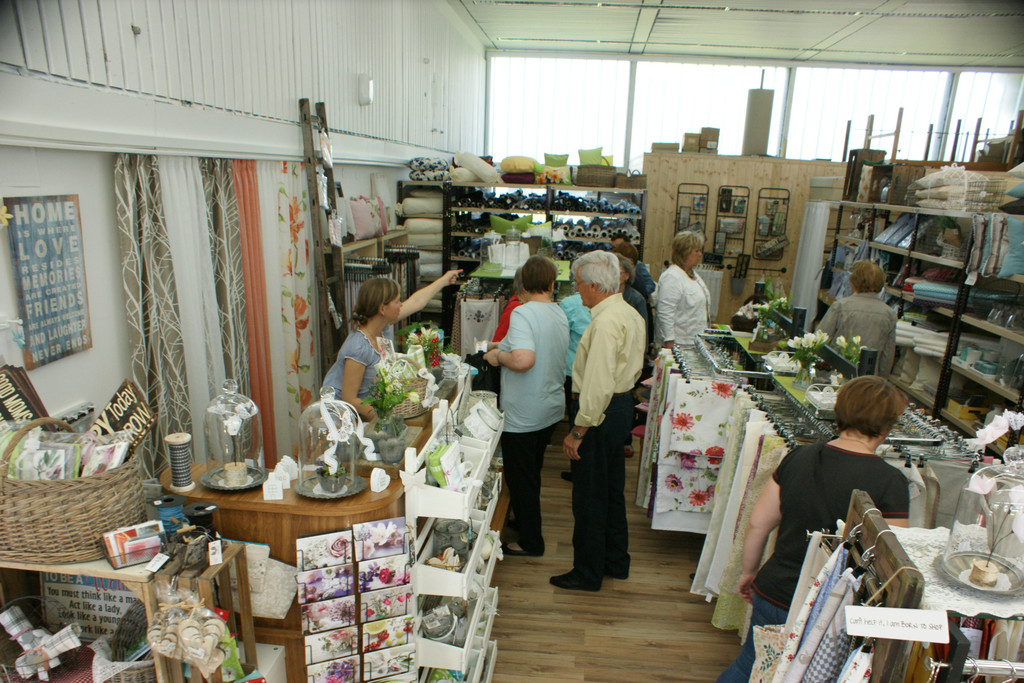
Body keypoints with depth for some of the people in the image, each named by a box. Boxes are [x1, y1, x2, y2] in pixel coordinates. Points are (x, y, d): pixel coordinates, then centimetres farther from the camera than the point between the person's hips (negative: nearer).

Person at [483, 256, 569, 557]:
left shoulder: (522, 313, -21)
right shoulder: (560, 314, 4)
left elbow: (524, 360, -35)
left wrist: (498, 356, -16)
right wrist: (506, 346, 23)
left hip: (523, 415, -8)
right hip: (551, 409, 8)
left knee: (520, 477, 8)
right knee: (532, 472, 24)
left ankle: (530, 542, 20)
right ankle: (526, 521, 42)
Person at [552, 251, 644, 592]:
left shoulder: (606, 322, -24)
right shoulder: (629, 313, 8)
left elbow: (598, 384, -28)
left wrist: (577, 432, -22)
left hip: (600, 413, -10)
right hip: (622, 404, 10)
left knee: (589, 498, 5)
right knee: (612, 491, 21)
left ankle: (587, 573, 20)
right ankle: (616, 562, 36)